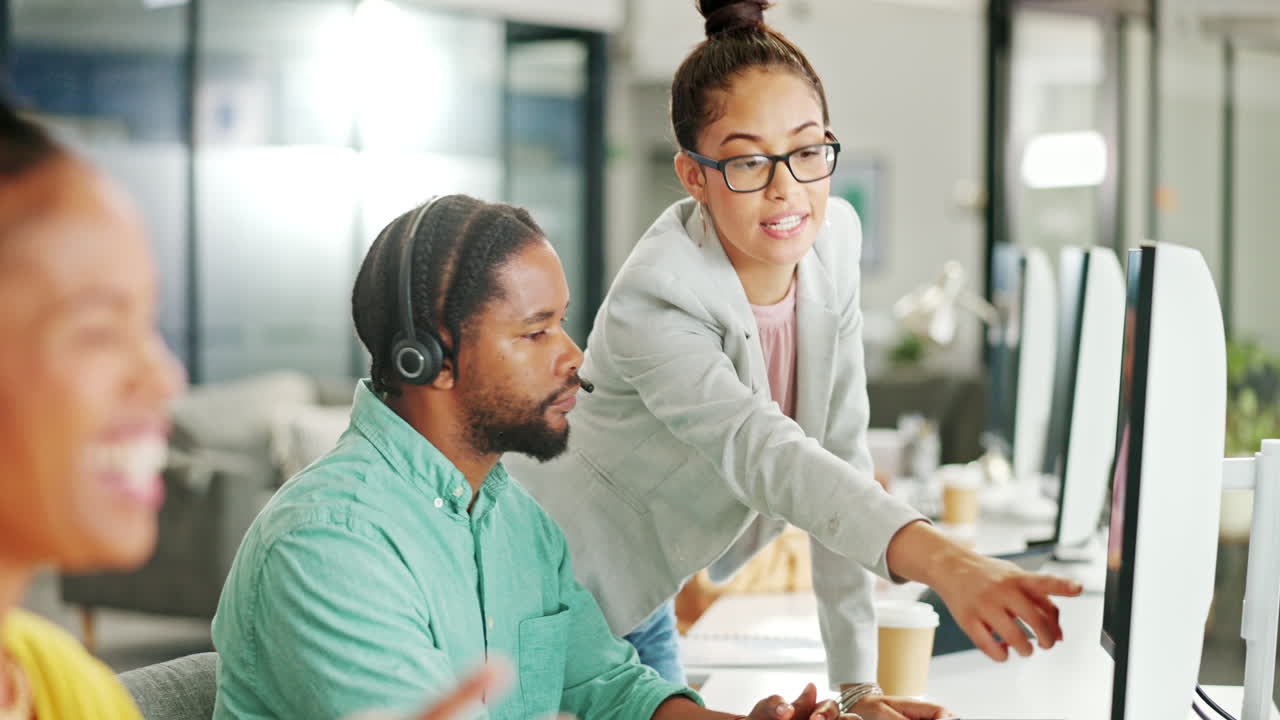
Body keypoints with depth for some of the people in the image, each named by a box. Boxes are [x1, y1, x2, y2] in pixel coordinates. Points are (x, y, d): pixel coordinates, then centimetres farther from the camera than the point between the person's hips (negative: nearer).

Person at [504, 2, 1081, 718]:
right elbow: (764, 454, -43)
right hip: (550, 582, -6)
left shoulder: (834, 239, -10)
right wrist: (943, 562, -59)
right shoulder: (653, 300, -30)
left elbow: (842, 452, -9)